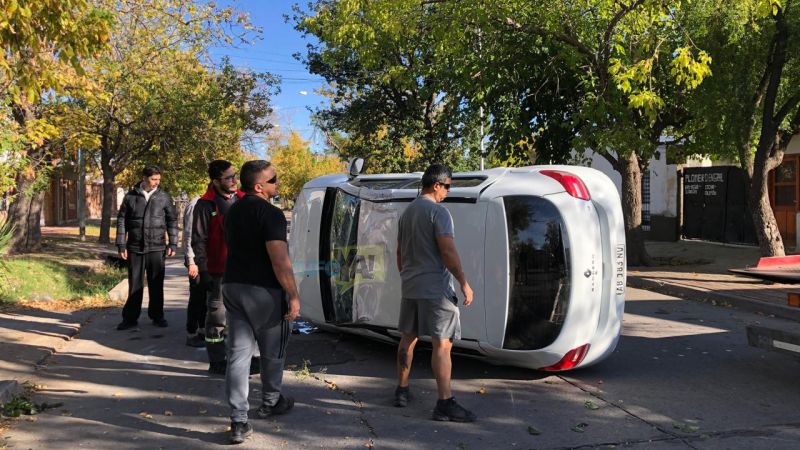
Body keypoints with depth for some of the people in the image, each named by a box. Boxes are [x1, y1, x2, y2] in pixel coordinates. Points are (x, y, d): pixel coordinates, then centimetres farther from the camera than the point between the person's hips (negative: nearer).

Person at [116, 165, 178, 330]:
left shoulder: (164, 197, 2)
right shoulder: (131, 196, 1)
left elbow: (172, 221, 5)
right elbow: (121, 221, 4)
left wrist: (172, 244, -1)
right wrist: (121, 245, 0)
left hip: (157, 248, 0)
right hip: (135, 248, 0)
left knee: (156, 284, 7)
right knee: (135, 284, 6)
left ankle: (157, 316, 19)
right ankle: (130, 318, 15)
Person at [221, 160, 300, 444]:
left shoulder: (233, 211, 10)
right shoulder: (270, 214, -17)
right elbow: (279, 261, -22)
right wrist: (293, 295, -17)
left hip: (233, 287, 7)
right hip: (264, 291, -7)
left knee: (238, 354, 5)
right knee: (272, 352, 15)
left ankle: (238, 421, 4)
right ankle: (270, 403, 33)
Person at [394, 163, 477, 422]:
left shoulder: (407, 212, 15)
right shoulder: (438, 211, -12)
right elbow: (448, 250, -20)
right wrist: (464, 283, -15)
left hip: (409, 287, 9)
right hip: (434, 288, -8)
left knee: (407, 338, 17)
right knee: (442, 344, -7)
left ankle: (402, 391, 26)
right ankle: (445, 403, -8)